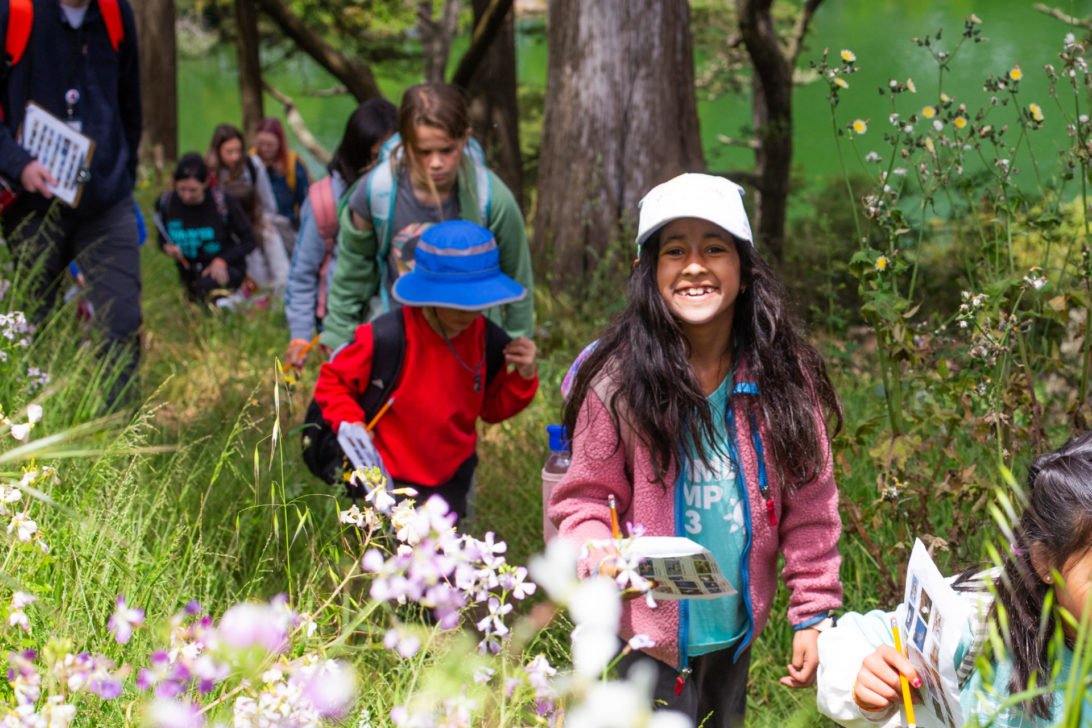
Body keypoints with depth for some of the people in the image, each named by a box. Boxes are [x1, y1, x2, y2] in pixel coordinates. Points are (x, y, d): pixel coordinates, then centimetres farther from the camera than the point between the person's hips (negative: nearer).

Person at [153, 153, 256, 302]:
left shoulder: (222, 201, -16)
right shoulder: (166, 203, -8)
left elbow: (248, 241, -9)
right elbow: (162, 239, 10)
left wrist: (221, 261, -22)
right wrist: (167, 247, -15)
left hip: (225, 267, -3)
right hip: (191, 272, 3)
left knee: (207, 286, -36)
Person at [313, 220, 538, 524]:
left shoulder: (486, 339, -4)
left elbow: (492, 408, 10)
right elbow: (332, 381, -4)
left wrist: (524, 377, -7)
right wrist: (350, 424, -20)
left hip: (451, 481, 4)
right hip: (390, 481, -4)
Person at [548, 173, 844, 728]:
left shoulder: (782, 376, -4)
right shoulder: (618, 377, -11)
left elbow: (809, 505, 1)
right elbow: (584, 496, -5)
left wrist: (814, 617, 0)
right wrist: (599, 557, -26)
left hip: (737, 631, 3)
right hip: (650, 630, -3)